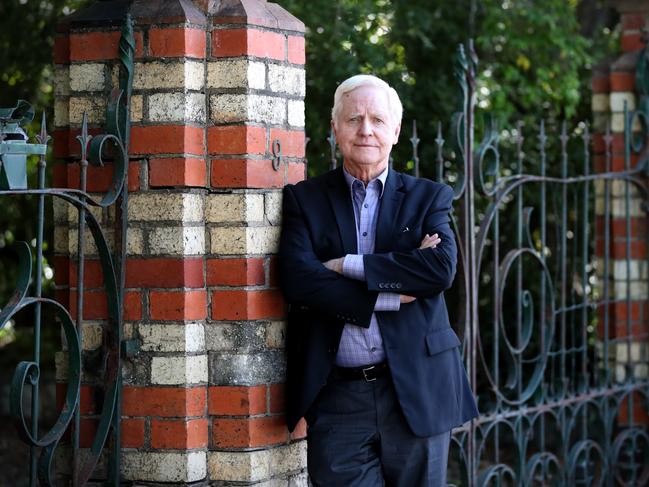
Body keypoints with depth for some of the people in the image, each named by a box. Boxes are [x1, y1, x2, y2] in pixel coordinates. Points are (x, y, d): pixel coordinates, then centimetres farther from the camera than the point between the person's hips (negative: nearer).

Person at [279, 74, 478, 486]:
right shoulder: (304, 200, 7)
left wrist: (348, 265, -11)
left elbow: (442, 268, -11)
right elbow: (299, 279, -10)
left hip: (415, 390, 1)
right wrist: (394, 294, -13)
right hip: (337, 399, 0)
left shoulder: (428, 198, 9)